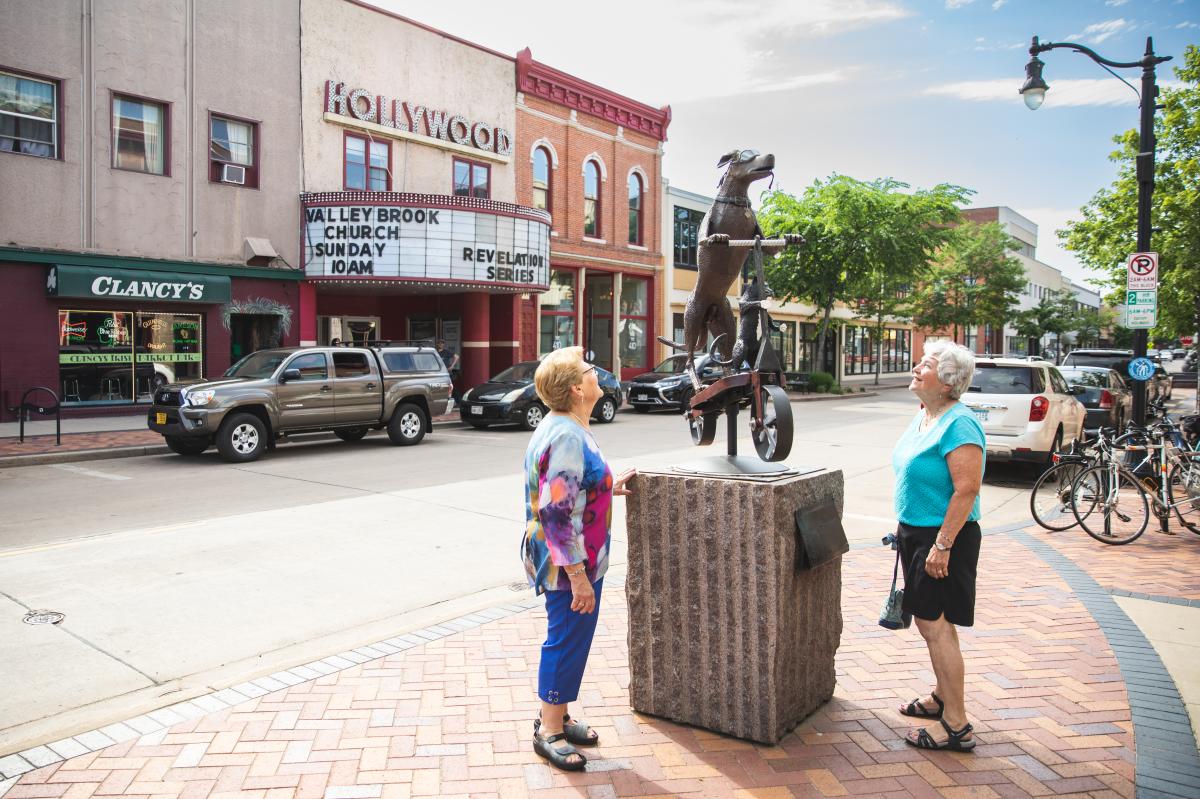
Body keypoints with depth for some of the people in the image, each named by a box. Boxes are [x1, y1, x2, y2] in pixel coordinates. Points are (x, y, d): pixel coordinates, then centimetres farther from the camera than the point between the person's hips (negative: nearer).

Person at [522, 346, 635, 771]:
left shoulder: (567, 429, 9)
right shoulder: (566, 438, -24)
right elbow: (558, 515, -27)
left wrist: (608, 487, 20)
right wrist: (578, 576, -25)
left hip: (576, 561, 10)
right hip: (569, 564, -10)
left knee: (571, 640, 20)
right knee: (567, 641, 3)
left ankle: (556, 716, 35)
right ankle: (549, 731, 20)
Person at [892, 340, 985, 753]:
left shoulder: (959, 424, -20)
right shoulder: (923, 416, 9)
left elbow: (967, 489, -24)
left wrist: (942, 545, -24)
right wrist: (905, 527, 21)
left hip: (943, 537, -10)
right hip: (916, 532, 10)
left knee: (936, 626, -5)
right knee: (931, 621, 19)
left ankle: (956, 725, 5)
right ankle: (944, 696, 36)